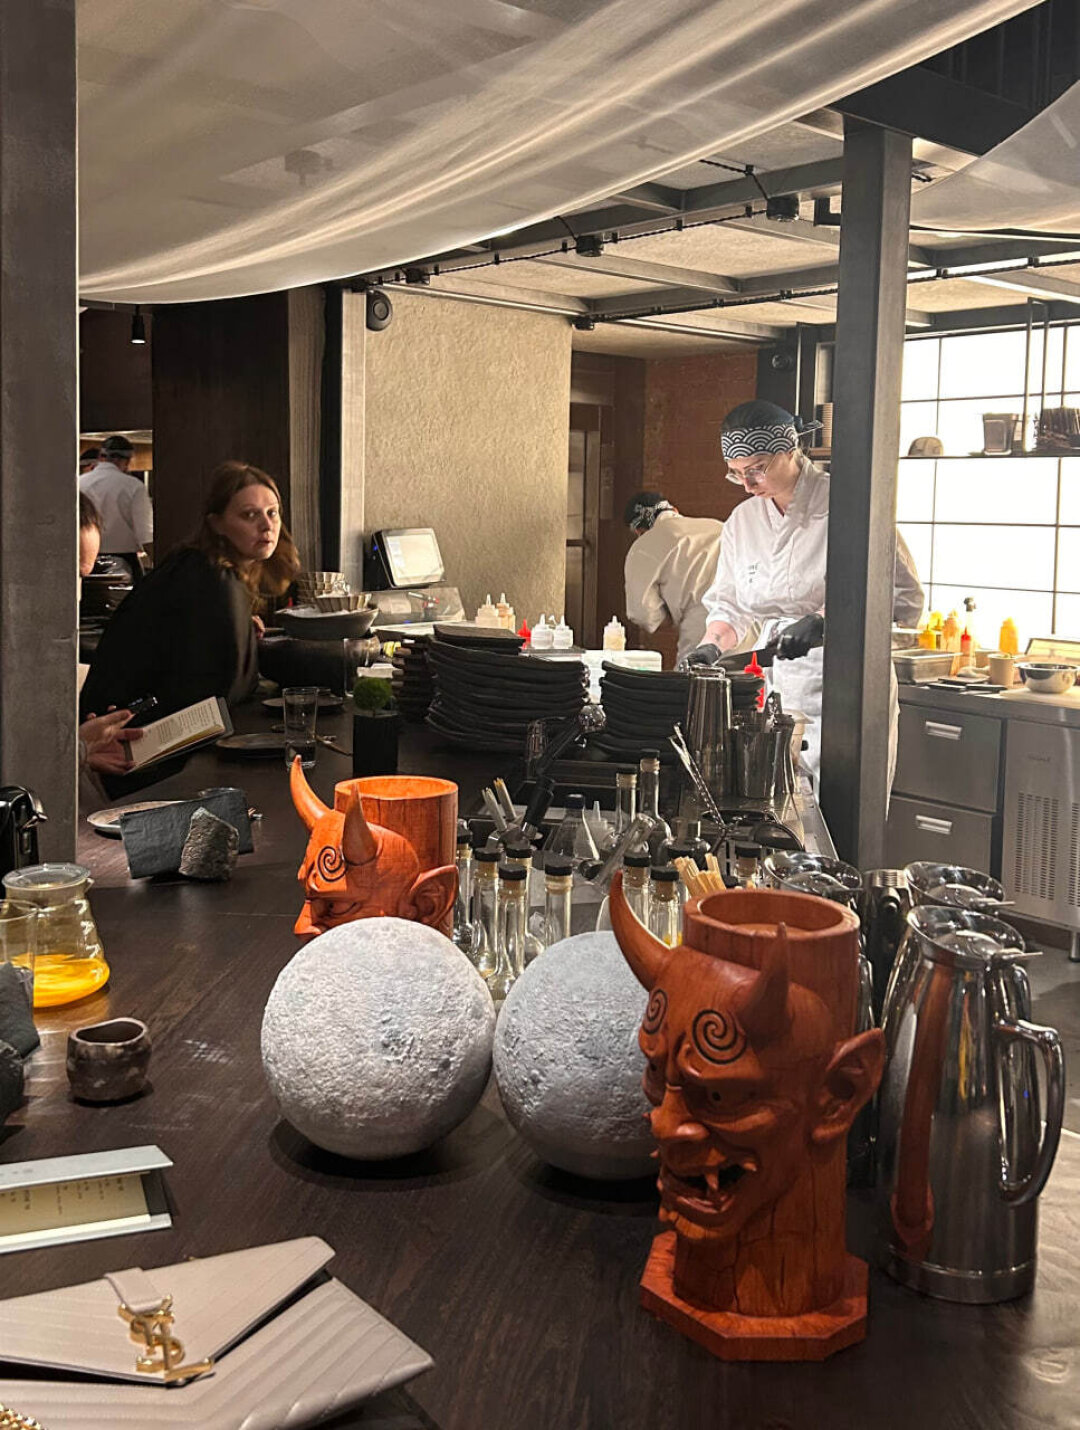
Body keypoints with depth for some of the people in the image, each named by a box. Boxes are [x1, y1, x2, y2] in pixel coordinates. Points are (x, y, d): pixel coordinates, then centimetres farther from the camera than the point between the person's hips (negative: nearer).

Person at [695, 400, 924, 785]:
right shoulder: (742, 521, 10)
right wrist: (708, 650, 0)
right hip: (775, 691, 5)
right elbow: (730, 606, 19)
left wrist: (825, 622, -20)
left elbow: (904, 598, -10)